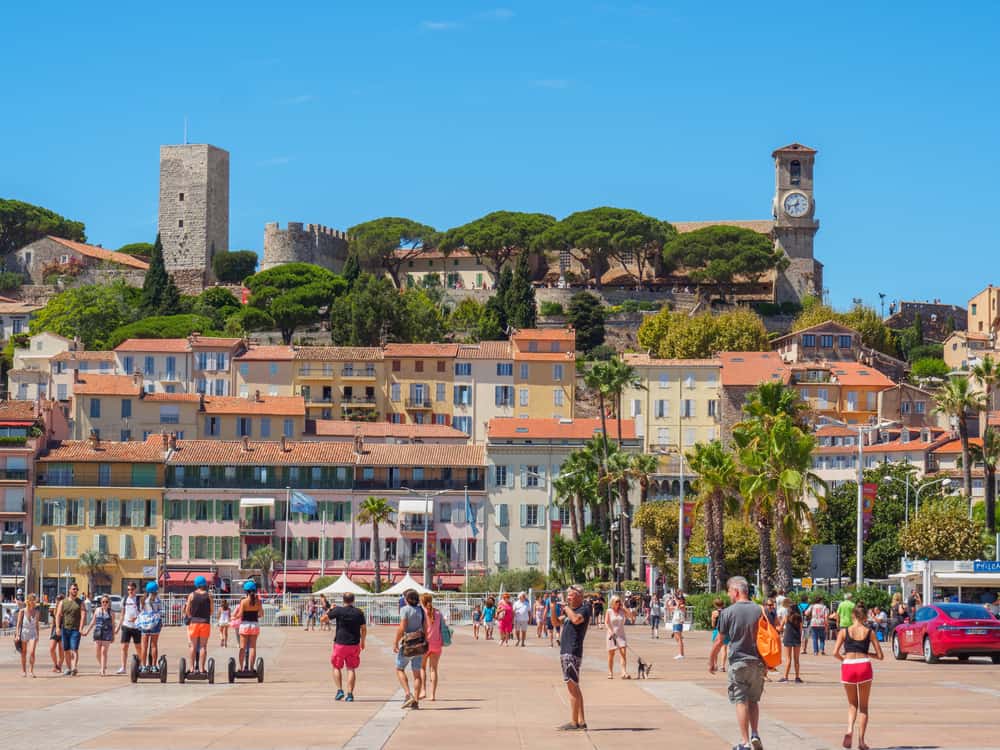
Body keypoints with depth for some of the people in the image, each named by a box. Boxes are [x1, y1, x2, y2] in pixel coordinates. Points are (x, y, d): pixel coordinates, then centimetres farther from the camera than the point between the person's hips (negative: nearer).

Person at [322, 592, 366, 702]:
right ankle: (350, 694, 2)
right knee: (351, 669, 9)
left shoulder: (338, 611, -9)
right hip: (354, 644, 2)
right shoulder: (359, 613, 0)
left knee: (336, 667, 14)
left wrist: (329, 610, 13)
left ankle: (340, 690, 4)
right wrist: (362, 642, 21)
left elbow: (322, 619, -4)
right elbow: (364, 629, 6)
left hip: (340, 643, -2)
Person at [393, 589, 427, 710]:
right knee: (417, 672, 9)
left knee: (399, 669, 10)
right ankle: (415, 701, 7)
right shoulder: (421, 610, 8)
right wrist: (424, 643, 16)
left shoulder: (405, 610, -10)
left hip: (408, 643, -5)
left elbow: (402, 628, -16)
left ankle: (408, 694, -8)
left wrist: (395, 643, -9)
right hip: (420, 643, 5)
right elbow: (425, 628, 8)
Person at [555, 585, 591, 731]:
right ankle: (581, 721, 15)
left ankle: (574, 722, -9)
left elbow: (576, 619, -27)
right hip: (565, 652, 10)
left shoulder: (585, 609, -7)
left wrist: (566, 608, -12)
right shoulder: (570, 610, 19)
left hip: (573, 652, -10)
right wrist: (553, 609, 3)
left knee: (572, 686, -10)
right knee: (574, 687, 11)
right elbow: (556, 623, 20)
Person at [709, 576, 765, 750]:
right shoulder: (759, 610, 2)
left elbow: (719, 641, -3)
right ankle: (755, 735, 7)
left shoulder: (728, 612, -7)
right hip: (758, 662, 3)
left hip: (738, 662, -3)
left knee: (741, 702, 1)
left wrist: (711, 661, 10)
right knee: (754, 700, 18)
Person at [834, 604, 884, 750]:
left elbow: (835, 652, -3)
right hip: (864, 666, 0)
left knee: (852, 704, 18)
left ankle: (849, 731, -7)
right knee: (863, 706, 13)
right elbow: (879, 656, 5)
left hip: (848, 667, 0)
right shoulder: (869, 632, 6)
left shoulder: (844, 631, 5)